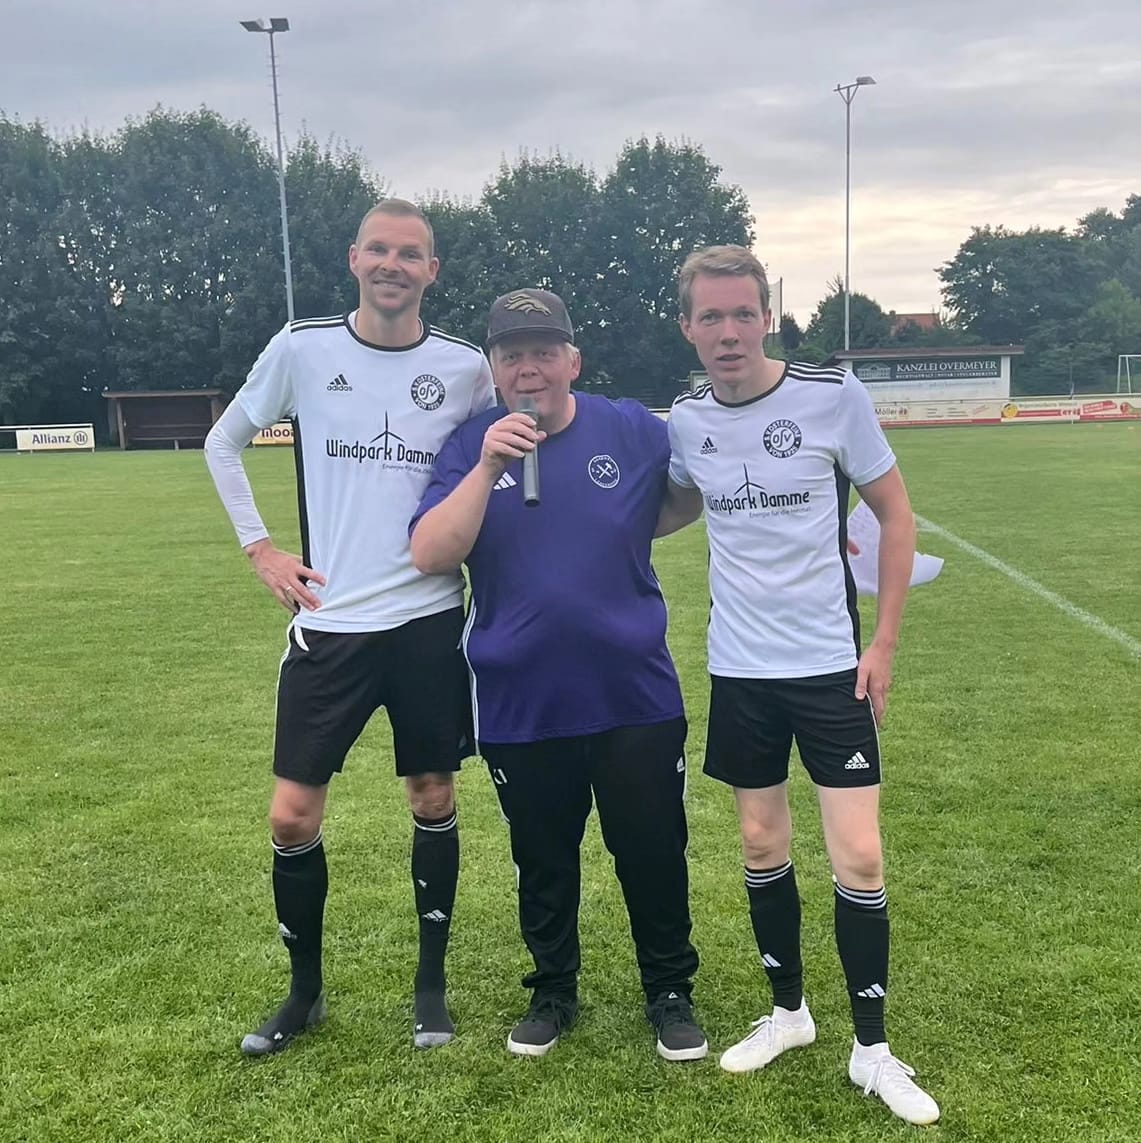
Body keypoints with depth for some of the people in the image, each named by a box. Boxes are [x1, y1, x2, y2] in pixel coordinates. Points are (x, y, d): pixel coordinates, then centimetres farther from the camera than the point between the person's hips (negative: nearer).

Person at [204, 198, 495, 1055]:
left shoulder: (465, 366, -1)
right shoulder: (302, 349, -1)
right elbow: (223, 444, 11)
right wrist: (260, 548, 3)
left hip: (430, 620, 0)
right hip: (329, 623, 0)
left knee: (434, 799, 9)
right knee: (293, 814, 2)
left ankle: (432, 982, 28)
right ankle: (305, 991, 24)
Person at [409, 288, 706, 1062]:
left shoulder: (634, 432, -3)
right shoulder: (472, 446, -4)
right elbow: (430, 556, -16)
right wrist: (488, 467, -25)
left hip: (635, 698, 0)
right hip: (520, 706, 1)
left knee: (653, 854, 12)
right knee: (543, 862, 17)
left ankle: (671, 993, 34)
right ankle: (553, 993, 39)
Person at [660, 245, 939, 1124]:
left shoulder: (834, 395, -11)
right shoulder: (686, 418, -2)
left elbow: (895, 512, -2)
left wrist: (885, 639, -6)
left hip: (830, 663, -3)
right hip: (739, 669, 3)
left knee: (859, 858, -2)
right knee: (762, 846, 13)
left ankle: (872, 1050, 17)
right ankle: (788, 1011, 34)